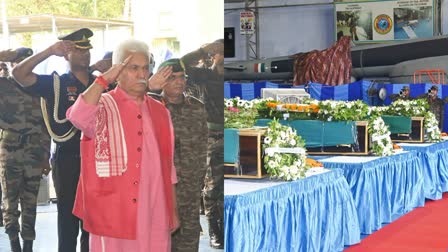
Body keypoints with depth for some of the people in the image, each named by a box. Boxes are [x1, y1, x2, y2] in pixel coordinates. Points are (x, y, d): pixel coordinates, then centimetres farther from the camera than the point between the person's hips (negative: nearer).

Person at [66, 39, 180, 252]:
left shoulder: (160, 113, 11)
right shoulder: (101, 106, -4)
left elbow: (167, 168, 14)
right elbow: (78, 118, -30)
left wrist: (173, 211, 13)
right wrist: (105, 79, -25)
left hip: (154, 217, 5)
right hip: (112, 217, -4)